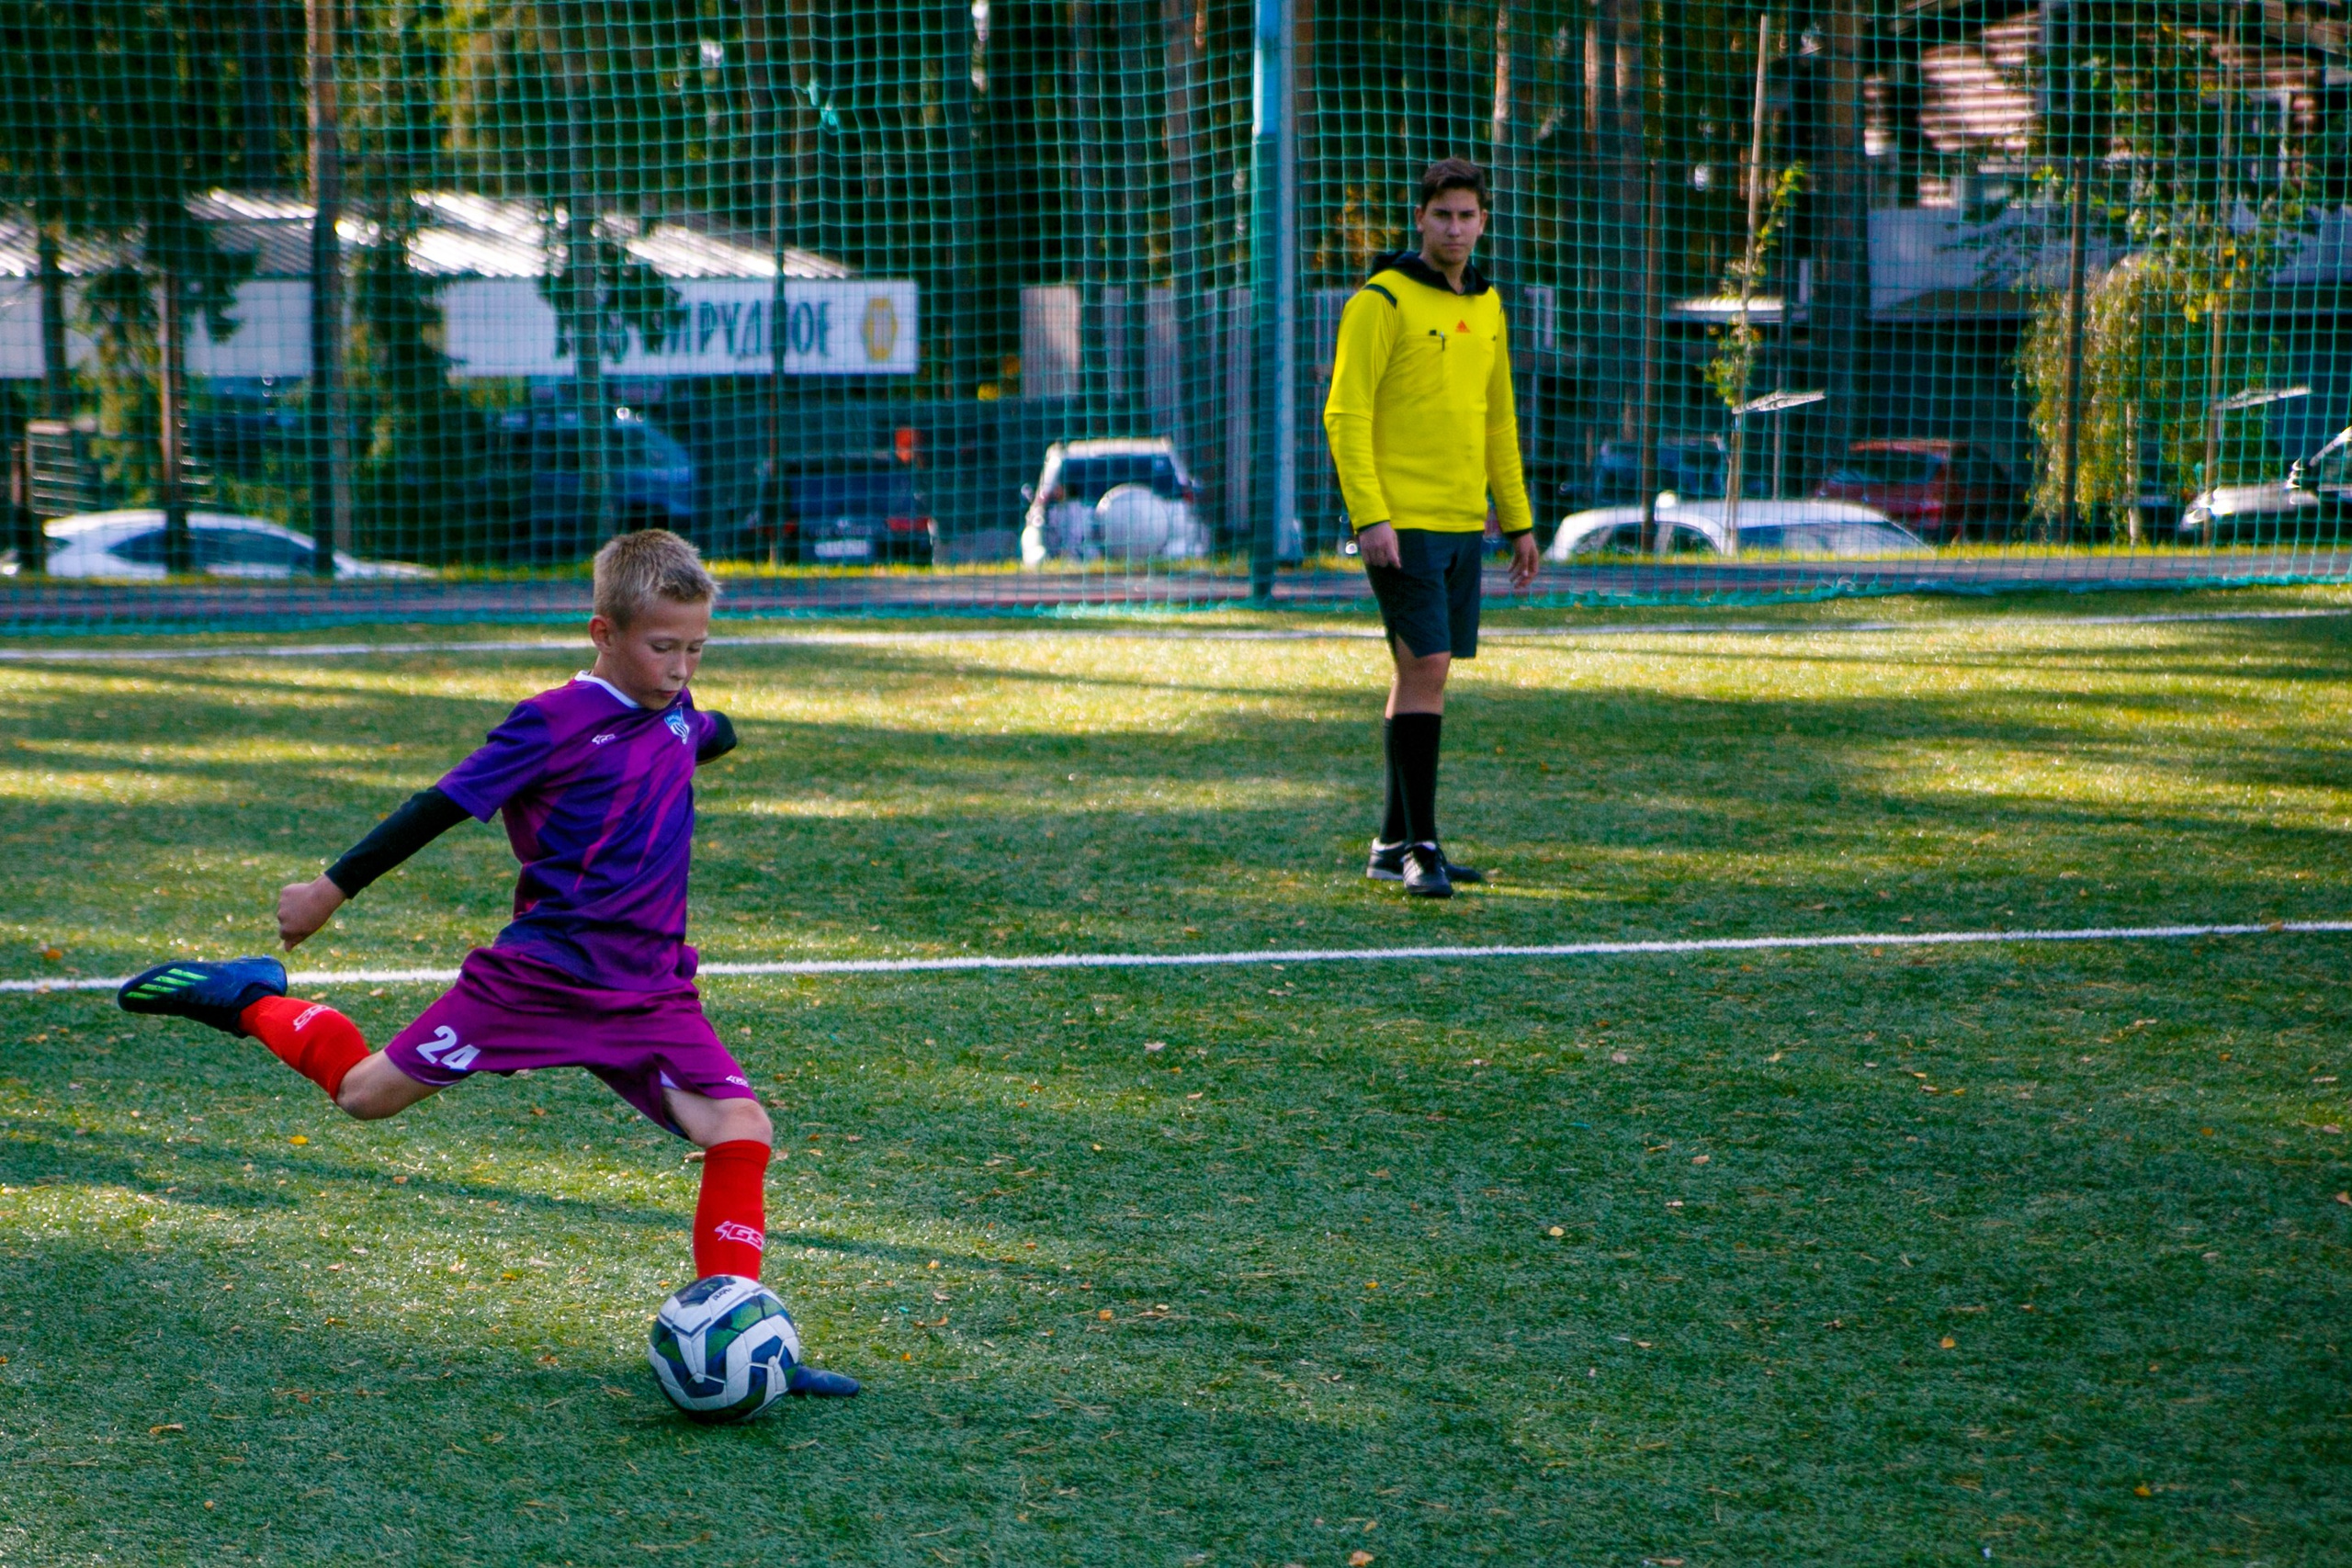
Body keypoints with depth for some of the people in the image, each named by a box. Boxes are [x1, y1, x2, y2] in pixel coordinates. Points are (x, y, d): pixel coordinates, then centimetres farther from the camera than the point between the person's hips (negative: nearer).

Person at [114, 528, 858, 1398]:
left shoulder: (673, 710, 6)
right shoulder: (554, 722, -13)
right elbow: (445, 805, -7)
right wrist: (331, 890, -2)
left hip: (651, 994, 5)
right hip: (537, 976, -5)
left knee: (742, 1130, -13)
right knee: (367, 1092, 4)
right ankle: (249, 1002, 31)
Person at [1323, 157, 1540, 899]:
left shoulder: (1487, 307, 15)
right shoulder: (1382, 302, -8)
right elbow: (1345, 414, -12)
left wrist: (1518, 520, 19)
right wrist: (1370, 517, -20)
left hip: (1463, 526, 7)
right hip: (1402, 523, -7)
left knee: (1423, 675, 10)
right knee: (1426, 668, -13)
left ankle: (1394, 845, 17)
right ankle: (1419, 847, -10)